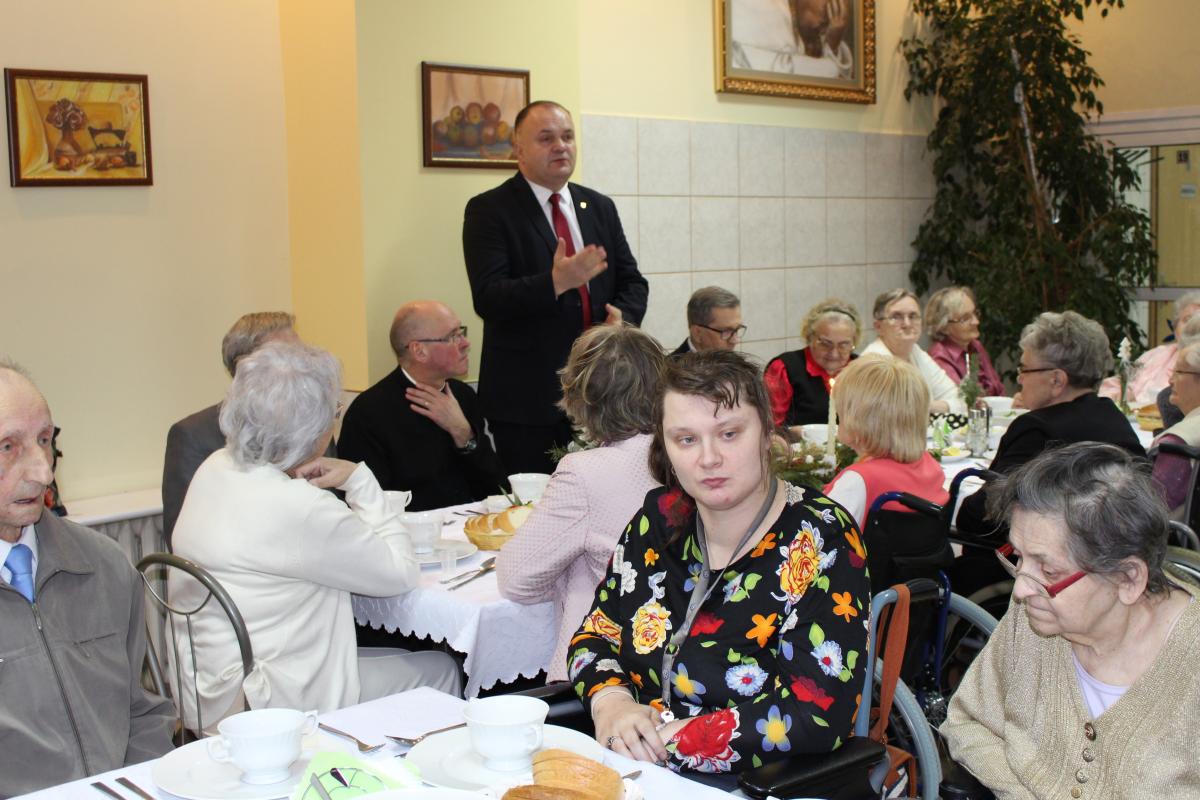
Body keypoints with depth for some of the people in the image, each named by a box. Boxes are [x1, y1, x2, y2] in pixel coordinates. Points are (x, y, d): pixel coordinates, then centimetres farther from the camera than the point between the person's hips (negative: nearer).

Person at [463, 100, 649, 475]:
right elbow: (488, 297, -16)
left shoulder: (600, 207, 13)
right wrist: (555, 283, -31)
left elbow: (632, 281, 15)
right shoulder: (489, 210, -4)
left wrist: (624, 316, -8)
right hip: (526, 397, -5)